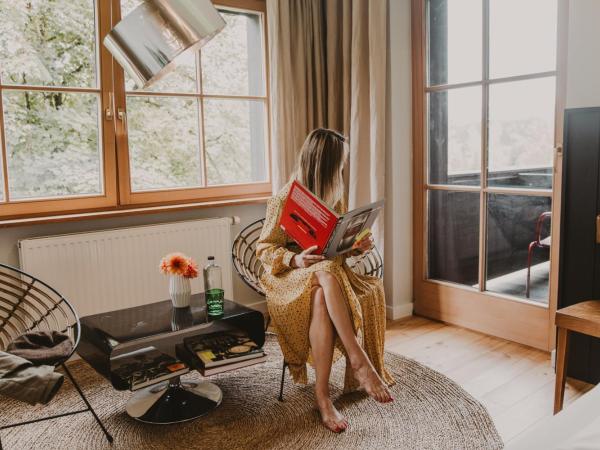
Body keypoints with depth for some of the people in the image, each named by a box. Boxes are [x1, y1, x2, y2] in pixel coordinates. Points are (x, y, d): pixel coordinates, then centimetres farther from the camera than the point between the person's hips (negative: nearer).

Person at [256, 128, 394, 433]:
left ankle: (322, 396, -28)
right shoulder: (284, 200, -6)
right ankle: (359, 361, -37)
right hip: (291, 279, -5)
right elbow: (264, 249, -6)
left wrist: (358, 245, -4)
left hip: (330, 272, 5)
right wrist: (295, 260, -25)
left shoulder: (335, 196, 13)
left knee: (322, 300, -33)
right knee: (327, 274, -39)